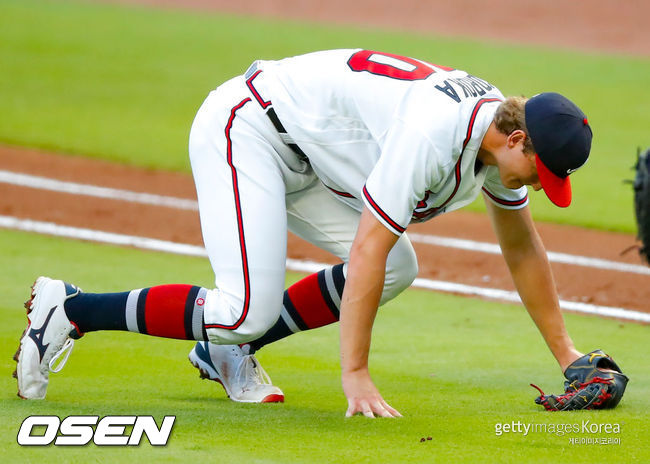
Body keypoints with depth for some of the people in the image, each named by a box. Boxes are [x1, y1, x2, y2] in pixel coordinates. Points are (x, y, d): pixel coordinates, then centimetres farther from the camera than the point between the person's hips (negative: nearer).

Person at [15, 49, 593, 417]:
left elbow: (521, 247, 12)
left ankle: (228, 348, 7)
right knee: (249, 310, -21)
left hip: (301, 159, 10)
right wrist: (354, 374, -32)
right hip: (244, 127, -10)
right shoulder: (433, 135, -32)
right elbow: (366, 249, -33)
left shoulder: (501, 133, -3)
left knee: (399, 270, -2)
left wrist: (563, 350, 13)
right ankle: (70, 310, -8)